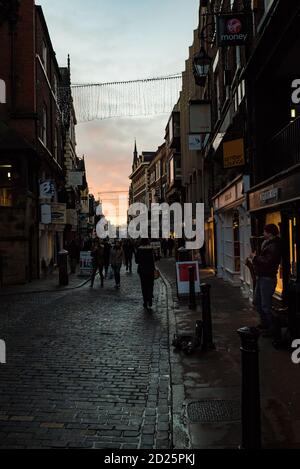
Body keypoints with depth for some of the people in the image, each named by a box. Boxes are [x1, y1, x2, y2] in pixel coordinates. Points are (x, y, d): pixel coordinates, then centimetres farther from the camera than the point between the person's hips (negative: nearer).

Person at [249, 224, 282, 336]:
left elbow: (267, 262, -27)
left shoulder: (274, 246, -19)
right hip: (261, 277, 11)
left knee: (266, 305, -5)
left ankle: (271, 328, 6)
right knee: (257, 301, 20)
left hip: (268, 278, -11)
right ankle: (264, 323, 34)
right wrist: (255, 258, 3)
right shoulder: (268, 244, 14)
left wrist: (255, 257, -16)